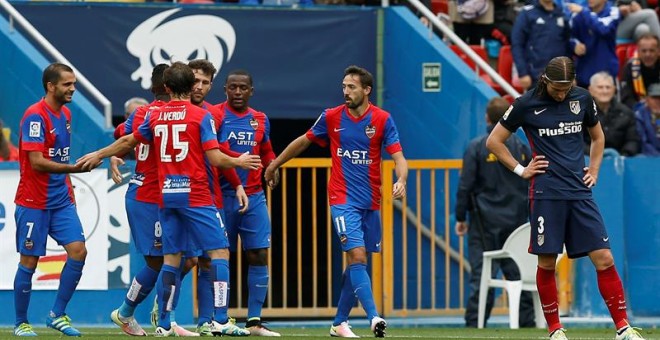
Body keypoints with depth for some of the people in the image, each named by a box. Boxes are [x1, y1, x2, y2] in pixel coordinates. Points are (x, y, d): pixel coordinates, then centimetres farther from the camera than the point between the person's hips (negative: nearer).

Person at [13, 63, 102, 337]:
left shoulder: (65, 114, 10)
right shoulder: (35, 116, -16)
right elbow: (37, 162, -22)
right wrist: (76, 168, -26)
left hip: (61, 199, 7)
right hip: (33, 201, -7)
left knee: (78, 251, -6)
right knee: (29, 262, 0)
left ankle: (58, 314, 5)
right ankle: (21, 323, 13)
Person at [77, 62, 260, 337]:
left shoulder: (156, 116, 9)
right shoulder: (201, 116, -6)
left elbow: (128, 142, 24)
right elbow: (215, 158, -11)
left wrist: (98, 155, 40)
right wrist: (239, 162, 7)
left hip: (167, 196, 5)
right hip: (196, 196, -5)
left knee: (171, 258, 10)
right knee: (219, 252, -4)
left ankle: (164, 324, 8)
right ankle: (220, 321, -15)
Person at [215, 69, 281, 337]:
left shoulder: (260, 120, 11)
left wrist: (271, 164, 3)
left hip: (254, 197, 4)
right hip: (222, 195, -4)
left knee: (259, 256, -1)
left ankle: (254, 321, 3)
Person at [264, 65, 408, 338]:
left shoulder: (382, 119, -2)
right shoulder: (332, 117, 0)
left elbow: (398, 157, -8)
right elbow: (304, 141, 16)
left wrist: (401, 180, -29)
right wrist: (275, 164, 22)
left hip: (371, 202, 2)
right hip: (343, 199, -2)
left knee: (356, 263, 10)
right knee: (357, 257, -18)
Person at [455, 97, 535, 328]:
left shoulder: (476, 147, -7)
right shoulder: (521, 147, 6)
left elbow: (465, 186, -7)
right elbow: (532, 185, 12)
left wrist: (460, 217, 1)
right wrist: (531, 217, 21)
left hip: (485, 220, -3)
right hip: (516, 220, 3)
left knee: (481, 273, -4)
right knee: (518, 272, 8)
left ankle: (474, 324, -7)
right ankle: (526, 320, 6)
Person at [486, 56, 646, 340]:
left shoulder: (582, 99, 7)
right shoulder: (527, 105, -2)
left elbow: (597, 137, 24)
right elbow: (493, 141, 5)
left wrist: (594, 170, 13)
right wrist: (521, 170, 1)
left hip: (580, 191, 3)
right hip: (546, 194, -2)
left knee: (604, 258, -5)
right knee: (546, 263, -1)